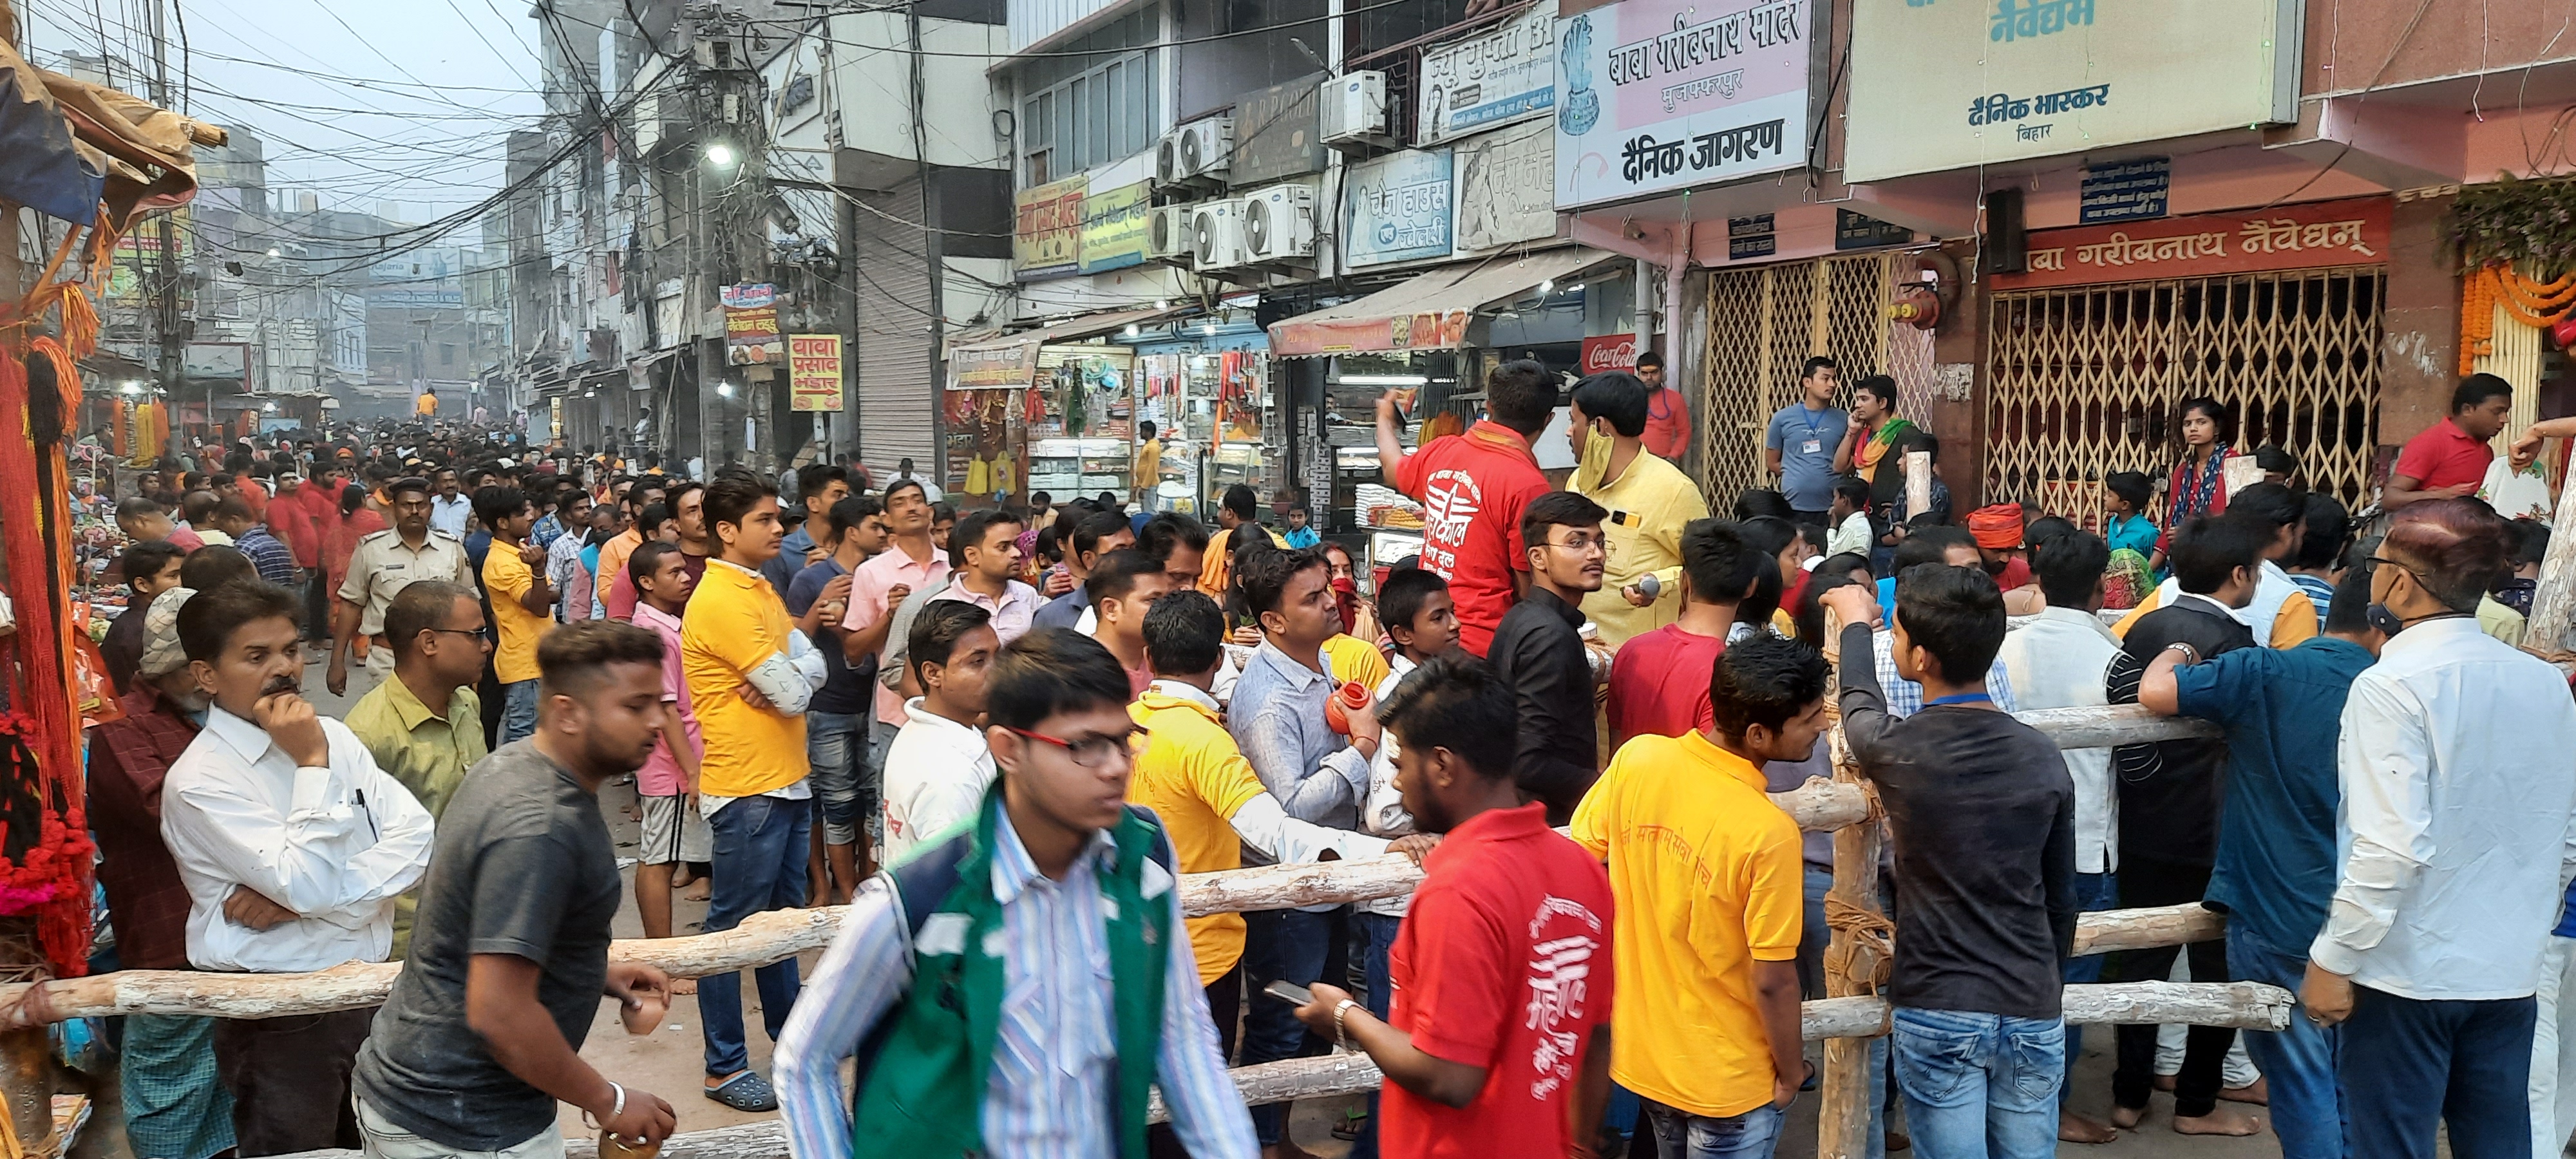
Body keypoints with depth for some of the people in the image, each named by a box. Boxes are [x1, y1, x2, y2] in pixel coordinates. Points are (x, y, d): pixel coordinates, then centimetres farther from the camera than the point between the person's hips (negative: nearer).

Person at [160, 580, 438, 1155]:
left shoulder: (332, 735, 3)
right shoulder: (199, 780, -15)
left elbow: (415, 837, -8)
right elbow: (309, 887, -23)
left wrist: (301, 899, -18)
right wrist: (312, 766, -20)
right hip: (280, 1016, -5)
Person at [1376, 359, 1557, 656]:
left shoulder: (1440, 451, 3)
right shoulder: (1528, 485, -18)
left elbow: (1395, 470, 28)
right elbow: (1528, 587, -13)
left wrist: (1385, 418, 48)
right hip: (1482, 641, -7)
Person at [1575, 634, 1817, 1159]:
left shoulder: (1636, 758, -15)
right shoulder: (1769, 833, -29)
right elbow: (1772, 981, -21)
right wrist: (1791, 1074, -4)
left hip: (1639, 1051, 5)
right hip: (1727, 1081, -5)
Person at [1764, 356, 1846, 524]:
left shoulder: (1843, 420, 6)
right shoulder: (1783, 418, 5)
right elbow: (1772, 463, 13)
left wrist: (1852, 433, -7)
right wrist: (1799, 477, 5)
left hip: (1831, 509, 0)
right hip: (1792, 507, 0)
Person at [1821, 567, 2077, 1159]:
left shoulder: (1897, 751, -13)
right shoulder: (2043, 755, -3)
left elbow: (1858, 704, 13)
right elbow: (2061, 897, 8)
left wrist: (1856, 621, 30)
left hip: (1937, 1015, -3)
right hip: (2032, 1011, 3)